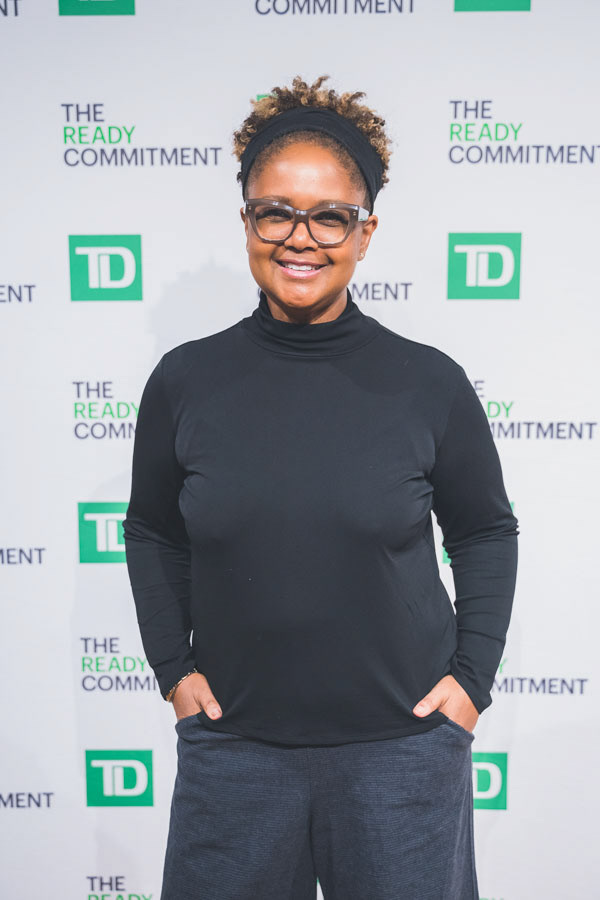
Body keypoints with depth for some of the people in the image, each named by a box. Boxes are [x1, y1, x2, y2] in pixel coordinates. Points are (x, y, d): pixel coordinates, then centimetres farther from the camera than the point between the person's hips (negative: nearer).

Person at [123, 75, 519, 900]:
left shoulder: (430, 384, -7)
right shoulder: (185, 382, -4)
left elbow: (486, 532, 5)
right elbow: (153, 532, 9)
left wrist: (472, 675, -1)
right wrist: (172, 666, 3)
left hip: (403, 747, 0)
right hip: (230, 744, 1)